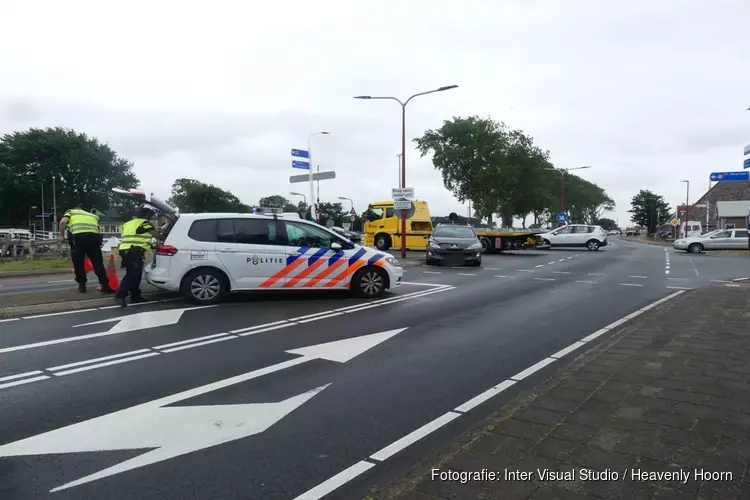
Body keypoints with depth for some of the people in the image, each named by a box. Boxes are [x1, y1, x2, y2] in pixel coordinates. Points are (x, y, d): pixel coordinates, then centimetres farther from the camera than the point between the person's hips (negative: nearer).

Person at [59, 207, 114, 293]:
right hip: (94, 236, 2)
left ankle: (82, 285, 19)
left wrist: (62, 236, 16)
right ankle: (105, 286, 5)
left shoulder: (70, 212, 25)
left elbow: (62, 222, 4)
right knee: (98, 262, 8)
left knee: (78, 263, 14)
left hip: (78, 236, -2)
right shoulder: (93, 215, 33)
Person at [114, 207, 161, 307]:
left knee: (132, 275, 14)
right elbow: (157, 235, 3)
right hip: (134, 252, -9)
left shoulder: (129, 223, 27)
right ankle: (120, 296, -20)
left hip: (125, 250, 9)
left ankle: (135, 296, 18)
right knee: (132, 275, -11)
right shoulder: (144, 223, 1)